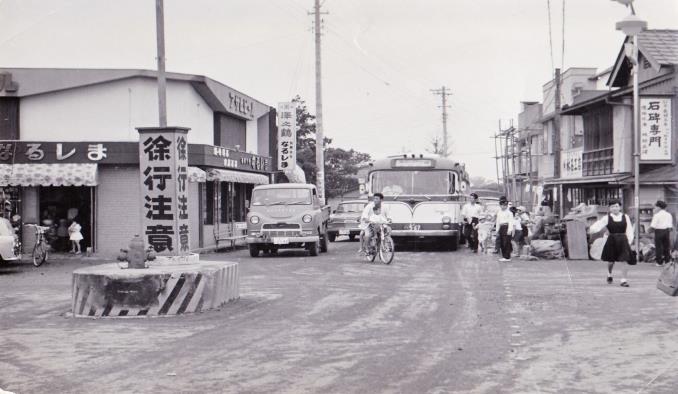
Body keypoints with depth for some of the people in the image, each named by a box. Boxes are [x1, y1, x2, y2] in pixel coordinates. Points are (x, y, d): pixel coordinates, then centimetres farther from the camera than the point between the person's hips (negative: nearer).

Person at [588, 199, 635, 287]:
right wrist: (591, 229, -32)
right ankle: (609, 275, 40)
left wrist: (629, 241, -1)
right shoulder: (607, 218, 0)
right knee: (611, 260, 11)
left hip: (623, 241, 0)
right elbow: (598, 225, -13)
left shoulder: (625, 217, 4)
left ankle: (624, 280, -3)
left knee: (624, 260, -9)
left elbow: (629, 230, 7)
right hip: (612, 240, 0)